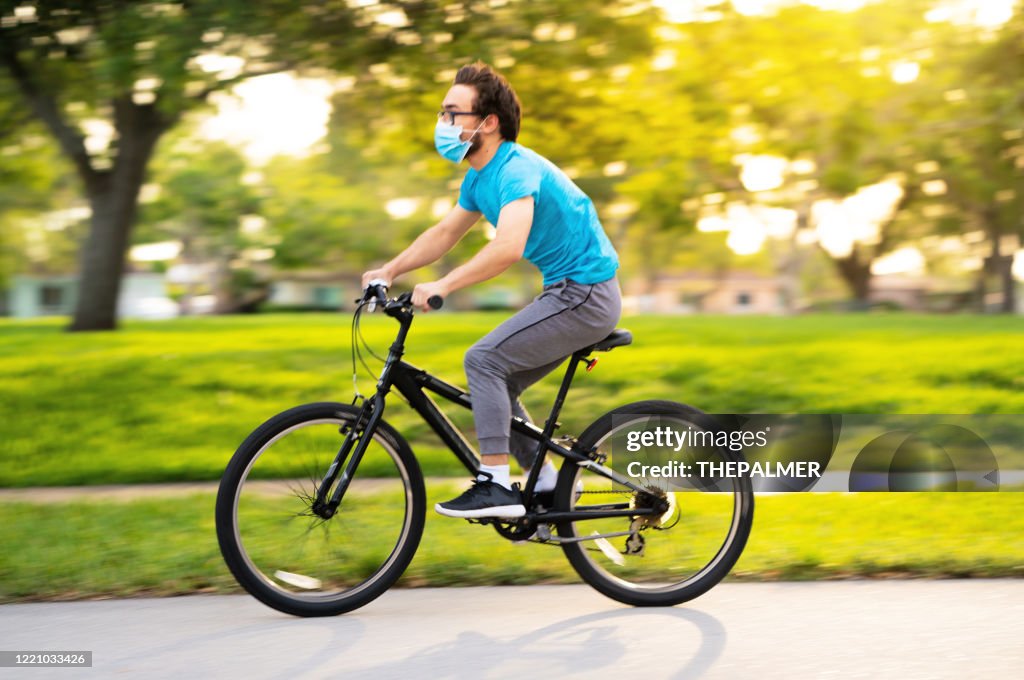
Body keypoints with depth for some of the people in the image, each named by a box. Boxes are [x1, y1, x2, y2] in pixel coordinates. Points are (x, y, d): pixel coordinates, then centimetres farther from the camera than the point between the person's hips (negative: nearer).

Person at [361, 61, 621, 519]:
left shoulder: (516, 169, -21)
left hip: (586, 295, -10)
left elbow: (509, 246, -36)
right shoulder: (479, 177, 10)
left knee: (484, 360, -17)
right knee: (495, 386, 10)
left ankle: (496, 486, -15)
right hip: (568, 292, 10)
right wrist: (390, 270, 11)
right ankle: (548, 485, 20)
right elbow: (445, 232, 21)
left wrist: (443, 286, -37)